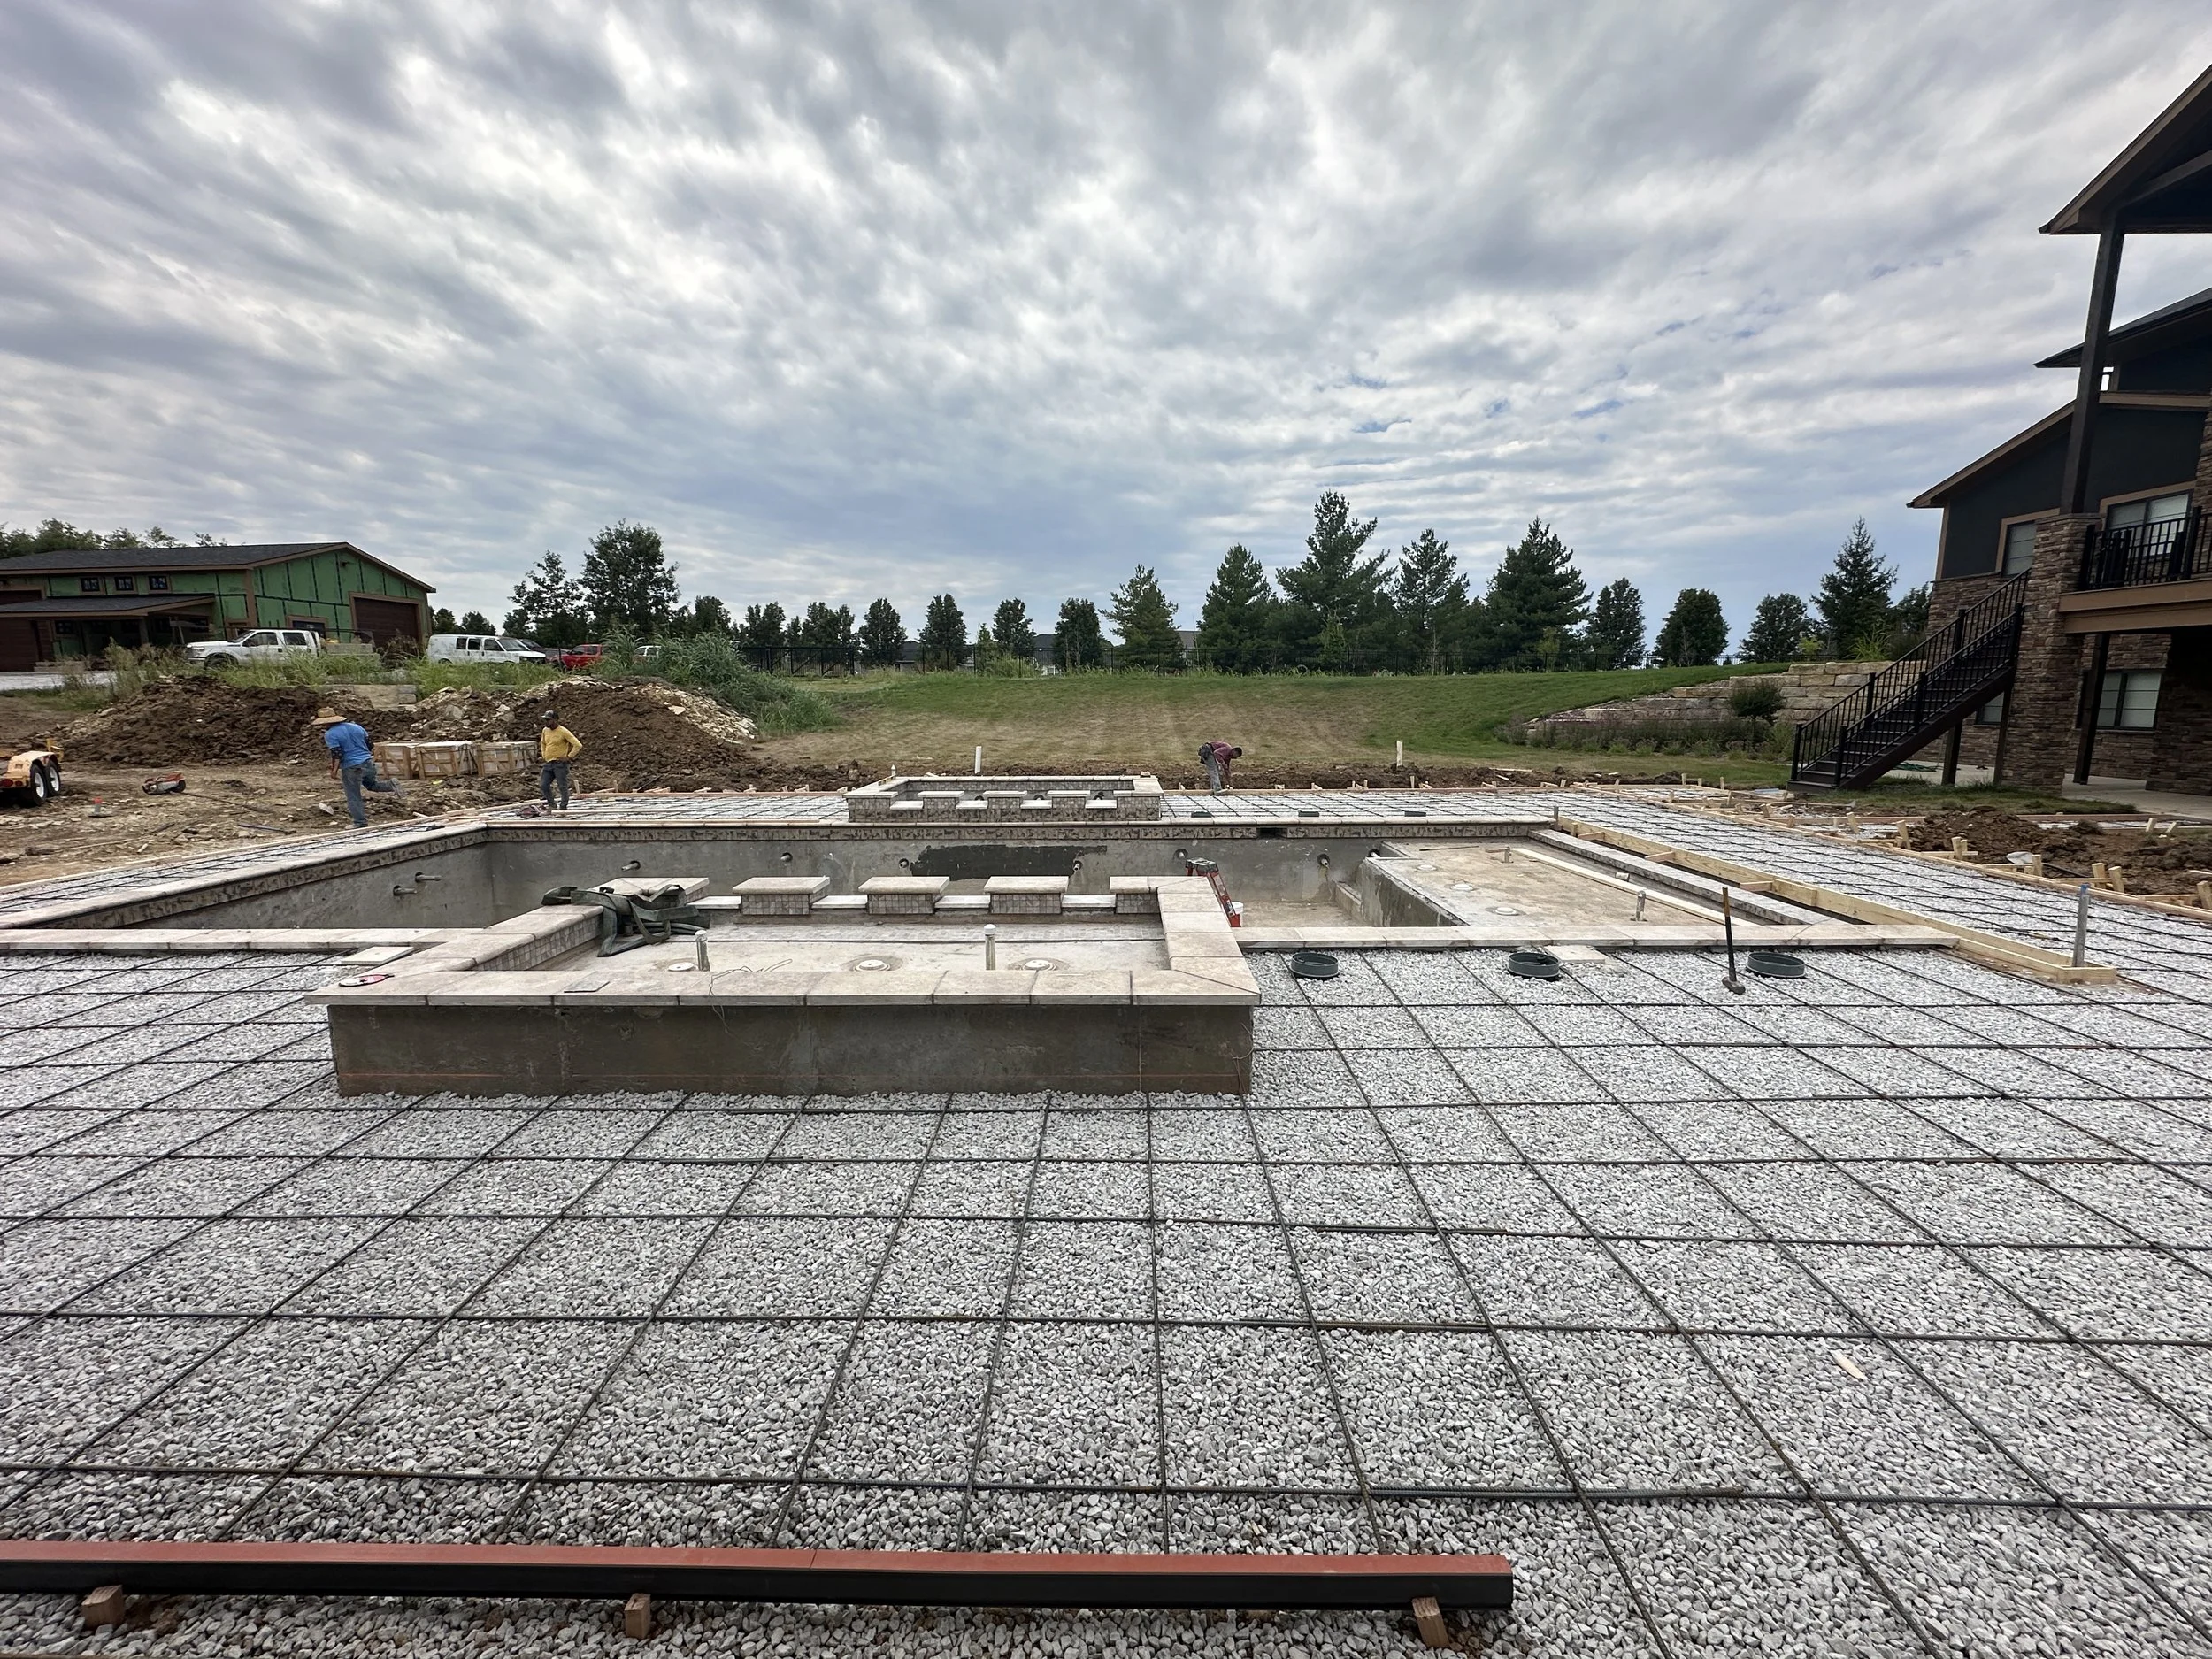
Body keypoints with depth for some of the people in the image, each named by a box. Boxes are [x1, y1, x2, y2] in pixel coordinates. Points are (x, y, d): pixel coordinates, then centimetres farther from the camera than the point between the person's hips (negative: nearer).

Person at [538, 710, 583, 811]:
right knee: (544, 786, 4)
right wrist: (544, 755, 18)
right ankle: (552, 806, 16)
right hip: (548, 763, 7)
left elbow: (578, 745, -16)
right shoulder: (545, 730, 9)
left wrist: (569, 757, -15)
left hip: (560, 764, -7)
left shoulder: (564, 732, -12)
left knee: (563, 787, -2)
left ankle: (563, 808, 4)